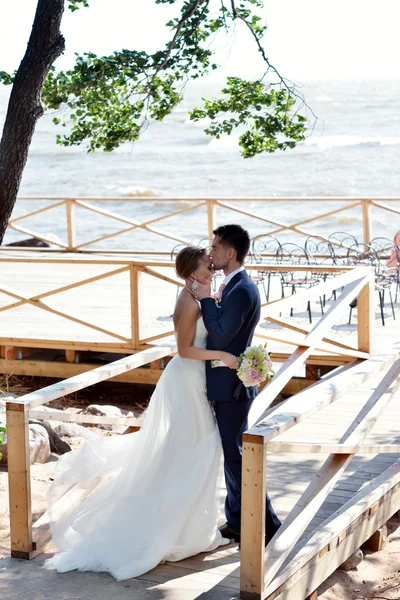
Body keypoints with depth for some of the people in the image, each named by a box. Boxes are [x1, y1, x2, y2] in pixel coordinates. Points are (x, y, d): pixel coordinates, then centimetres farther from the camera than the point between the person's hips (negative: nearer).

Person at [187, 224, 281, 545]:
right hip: (228, 384, 10)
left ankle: (267, 525, 4)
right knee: (232, 454, 16)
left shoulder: (241, 291, -20)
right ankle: (237, 523, 25)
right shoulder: (236, 286, 11)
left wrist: (206, 299, -16)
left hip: (232, 386, -10)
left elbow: (220, 337, -22)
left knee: (236, 456, -4)